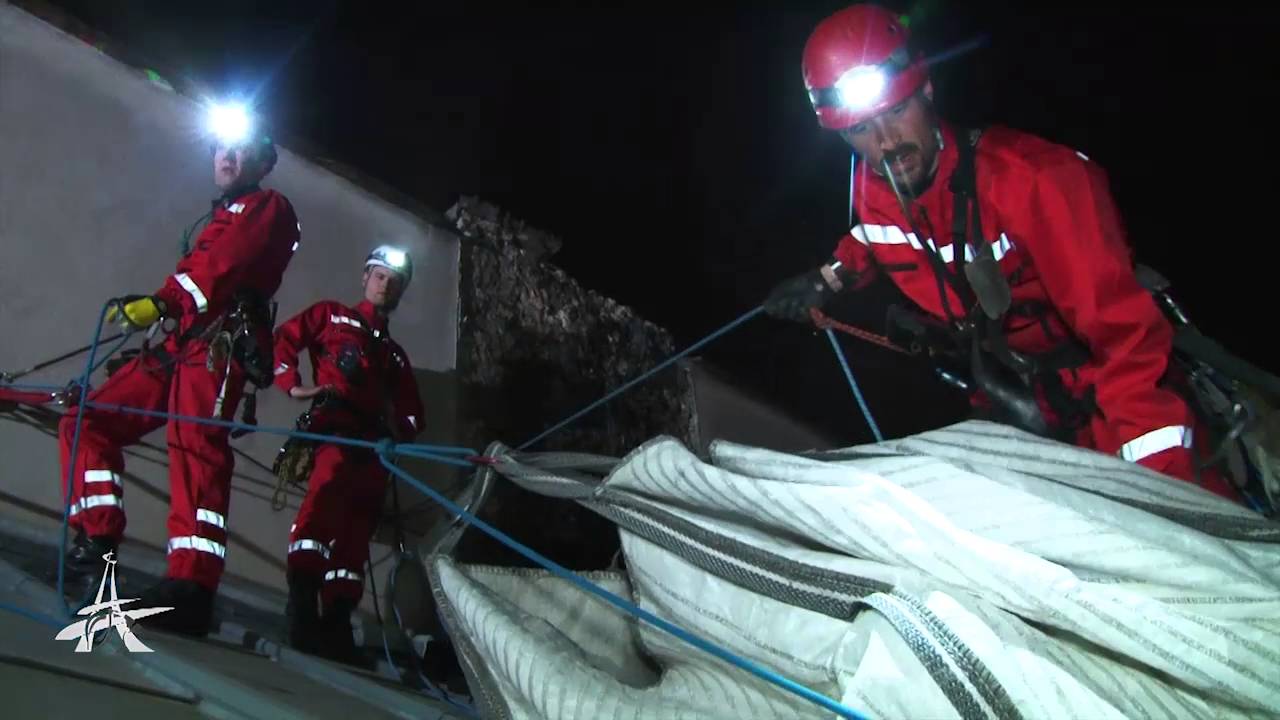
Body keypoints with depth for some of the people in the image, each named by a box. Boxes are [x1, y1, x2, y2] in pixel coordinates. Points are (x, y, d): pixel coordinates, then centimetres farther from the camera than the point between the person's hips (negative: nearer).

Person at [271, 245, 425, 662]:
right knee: (327, 490, -33)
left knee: (355, 535, -2)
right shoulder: (331, 316, 21)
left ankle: (336, 624, -1)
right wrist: (293, 385, -4)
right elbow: (284, 339, 9)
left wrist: (401, 433, 11)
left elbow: (412, 410, 30)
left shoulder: (394, 354, 33)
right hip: (333, 426, -6)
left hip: (373, 445, 6)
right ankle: (303, 606, -40)